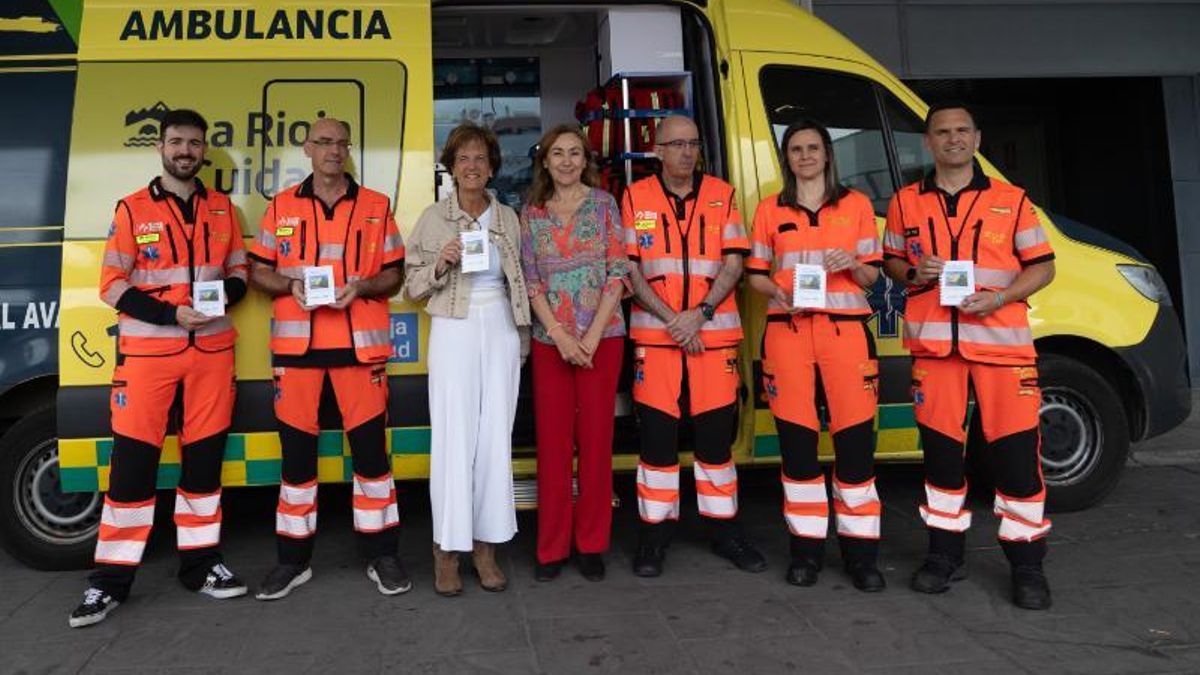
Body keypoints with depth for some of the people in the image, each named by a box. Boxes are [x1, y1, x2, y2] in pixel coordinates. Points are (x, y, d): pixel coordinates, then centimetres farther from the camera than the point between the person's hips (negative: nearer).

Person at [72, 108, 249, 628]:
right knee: (133, 460, -2)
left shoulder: (222, 209, 11)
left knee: (205, 456, 9)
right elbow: (112, 285, -3)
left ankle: (200, 562, 21)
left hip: (212, 347, 3)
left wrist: (227, 292, -7)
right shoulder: (132, 209, 1)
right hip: (147, 351, -3)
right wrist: (171, 314, -15)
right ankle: (111, 579, 8)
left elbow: (238, 269, 16)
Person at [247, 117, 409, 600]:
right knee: (296, 450, 6)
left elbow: (394, 274, 8)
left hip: (360, 343, -1)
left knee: (370, 446, -1)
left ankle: (381, 555, 12)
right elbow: (257, 271, 11)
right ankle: (293, 559, 18)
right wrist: (290, 285, -9)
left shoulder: (376, 206, 9)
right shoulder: (281, 207, 12)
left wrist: (362, 286, -12)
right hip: (296, 344, 1)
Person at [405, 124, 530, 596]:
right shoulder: (433, 218, 3)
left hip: (500, 330, 3)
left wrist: (523, 338, 13)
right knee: (455, 437, -5)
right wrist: (441, 265, -14)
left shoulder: (508, 218, 10)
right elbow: (413, 287, 4)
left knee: (496, 438, 3)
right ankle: (448, 551, 5)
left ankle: (486, 548, 13)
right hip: (453, 332, -2)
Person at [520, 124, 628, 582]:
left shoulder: (603, 204, 2)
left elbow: (617, 273, -3)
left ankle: (592, 544, 14)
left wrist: (592, 336, -10)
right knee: (552, 441, 3)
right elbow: (531, 281, 3)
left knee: (596, 439, 3)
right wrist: (560, 336, -9)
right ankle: (552, 547, 14)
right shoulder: (532, 213, 7)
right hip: (549, 340, 2)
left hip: (602, 337, -1)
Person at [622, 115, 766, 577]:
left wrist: (700, 313, -11)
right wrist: (671, 319, -10)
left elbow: (734, 262, 2)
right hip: (654, 334, -1)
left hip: (715, 333, 1)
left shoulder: (722, 195, 8)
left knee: (717, 434, 6)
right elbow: (629, 269, 0)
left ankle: (724, 530, 19)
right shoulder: (635, 198, 5)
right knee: (657, 435, 2)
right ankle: (655, 532, 14)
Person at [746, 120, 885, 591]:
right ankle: (806, 548, 13)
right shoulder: (770, 210, 13)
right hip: (787, 332, 1)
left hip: (845, 331, 0)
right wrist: (778, 292, -8)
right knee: (796, 441, 2)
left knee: (856, 440, -4)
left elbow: (872, 274, 11)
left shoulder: (856, 205, 11)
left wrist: (853, 265, -10)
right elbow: (755, 274, 13)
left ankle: (860, 550, 7)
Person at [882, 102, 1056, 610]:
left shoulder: (1011, 200, 7)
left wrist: (1000, 298, -11)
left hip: (1002, 341, -1)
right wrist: (912, 273, -5)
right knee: (940, 448, 8)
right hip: (933, 343, 2)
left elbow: (1042, 266, 7)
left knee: (1016, 452, -2)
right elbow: (890, 259, 19)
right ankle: (944, 554, 22)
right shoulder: (905, 202, 11)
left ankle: (1027, 564, 12)